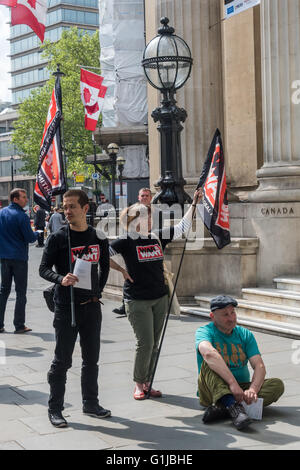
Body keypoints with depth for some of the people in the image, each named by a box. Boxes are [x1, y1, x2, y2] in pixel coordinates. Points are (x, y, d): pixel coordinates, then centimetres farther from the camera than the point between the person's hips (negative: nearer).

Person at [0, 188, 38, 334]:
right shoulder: (21, 216, -15)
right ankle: (19, 325, 2)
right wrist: (36, 234, 7)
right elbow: (30, 238, -13)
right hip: (19, 257, -6)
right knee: (21, 292, 1)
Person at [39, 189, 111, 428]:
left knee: (92, 359, 13)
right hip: (66, 307, -4)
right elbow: (44, 268, -8)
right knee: (62, 361, 1)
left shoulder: (99, 238, 4)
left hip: (92, 307, 4)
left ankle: (90, 403, 27)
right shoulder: (58, 238, -7)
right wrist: (61, 279, -26)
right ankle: (55, 408, 13)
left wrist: (98, 291, 13)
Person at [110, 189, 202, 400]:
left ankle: (147, 383, 21)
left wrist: (195, 203, 8)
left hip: (160, 298, 5)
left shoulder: (158, 237, 6)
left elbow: (183, 226, 12)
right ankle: (139, 384, 11)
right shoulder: (126, 242, -8)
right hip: (137, 301, -5)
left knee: (154, 344, 9)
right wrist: (121, 270, -13)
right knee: (145, 343, -6)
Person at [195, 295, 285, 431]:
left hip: (241, 389, 4)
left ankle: (222, 409, -36)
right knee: (209, 363, -29)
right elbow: (208, 353, -30)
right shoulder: (204, 331, -5)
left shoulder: (245, 335, 8)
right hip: (212, 392, -4)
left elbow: (259, 366, -5)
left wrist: (252, 390, -26)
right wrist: (232, 383, -41)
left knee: (277, 385, -18)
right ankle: (233, 406, -50)